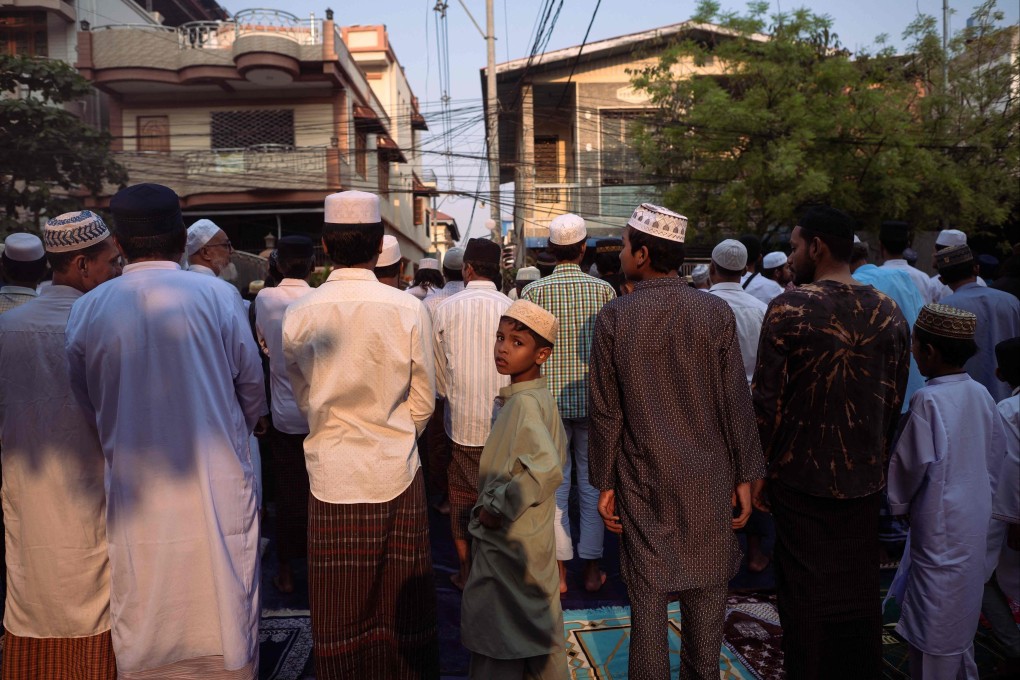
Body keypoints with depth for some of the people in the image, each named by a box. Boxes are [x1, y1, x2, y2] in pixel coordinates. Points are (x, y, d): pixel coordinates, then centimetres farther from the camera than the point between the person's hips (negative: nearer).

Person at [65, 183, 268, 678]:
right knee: (227, 621, 12)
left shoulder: (86, 310, -2)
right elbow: (251, 383, 1)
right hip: (219, 488, -2)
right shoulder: (218, 295, -9)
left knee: (142, 638, 17)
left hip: (135, 494, 2)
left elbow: (88, 407, 7)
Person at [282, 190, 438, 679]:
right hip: (396, 473, -1)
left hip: (329, 476, 1)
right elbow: (423, 402, -1)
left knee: (338, 611, 15)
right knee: (399, 604, 14)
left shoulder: (299, 315, -6)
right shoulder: (407, 309, -10)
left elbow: (303, 399, 8)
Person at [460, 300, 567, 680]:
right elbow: (554, 457, 16)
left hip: (508, 543, -9)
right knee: (537, 628, 22)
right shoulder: (539, 397, 4)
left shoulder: (523, 403, -23)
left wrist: (497, 508, -22)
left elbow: (547, 469, -34)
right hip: (532, 535, 9)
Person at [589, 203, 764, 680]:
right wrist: (744, 476, 4)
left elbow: (605, 411, -5)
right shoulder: (716, 313, -7)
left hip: (643, 479, -1)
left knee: (647, 592, 10)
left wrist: (605, 483, 4)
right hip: (708, 479, 1)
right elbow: (735, 402, -6)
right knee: (705, 587, 16)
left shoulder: (613, 318, -9)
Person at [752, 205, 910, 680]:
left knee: (806, 594, 11)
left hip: (801, 475, -4)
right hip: (864, 477, 4)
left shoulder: (789, 307, -13)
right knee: (858, 595, 18)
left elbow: (767, 400, -13)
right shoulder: (889, 313, 0)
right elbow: (894, 401, 6)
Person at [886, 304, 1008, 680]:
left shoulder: (928, 400, -23)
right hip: (974, 517, 8)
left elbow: (912, 464, -18)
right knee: (961, 608, 23)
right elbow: (996, 451, 10)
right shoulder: (980, 394, -1)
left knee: (935, 615, 5)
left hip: (940, 522, -8)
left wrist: (898, 501, -2)